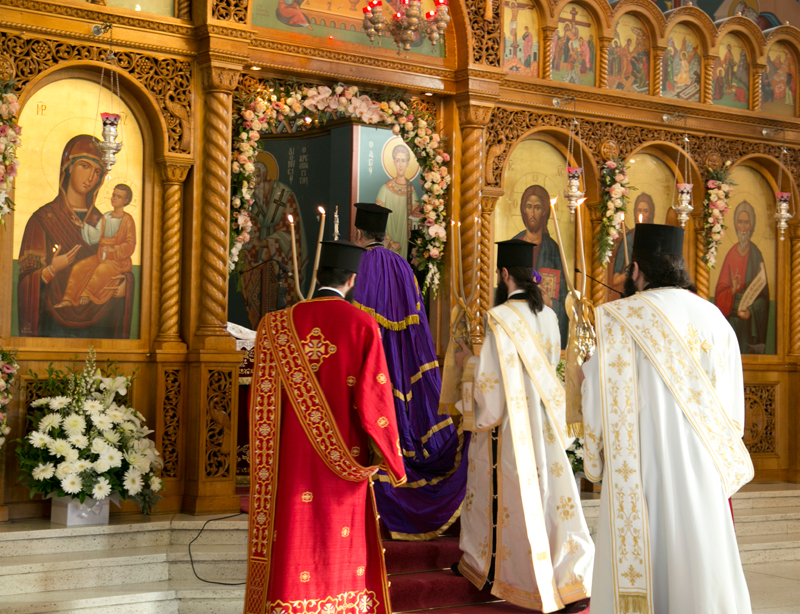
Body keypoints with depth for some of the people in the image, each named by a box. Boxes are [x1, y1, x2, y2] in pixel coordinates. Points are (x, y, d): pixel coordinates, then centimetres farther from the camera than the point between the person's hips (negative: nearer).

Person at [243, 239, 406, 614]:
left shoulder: (278, 326, -1)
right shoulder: (362, 327, -9)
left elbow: (261, 402, 2)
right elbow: (373, 402, -11)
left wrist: (265, 466, 15)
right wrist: (393, 462, 1)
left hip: (292, 466, 2)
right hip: (342, 465, -2)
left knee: (294, 550, 7)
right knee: (341, 555, 10)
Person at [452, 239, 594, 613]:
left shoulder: (500, 318, -16)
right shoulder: (547, 316, 4)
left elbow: (490, 378, -17)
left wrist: (468, 362, 3)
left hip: (508, 424, -5)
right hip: (543, 422, 5)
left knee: (504, 495, 9)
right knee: (552, 495, 4)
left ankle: (482, 565, 27)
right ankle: (575, 580, 2)